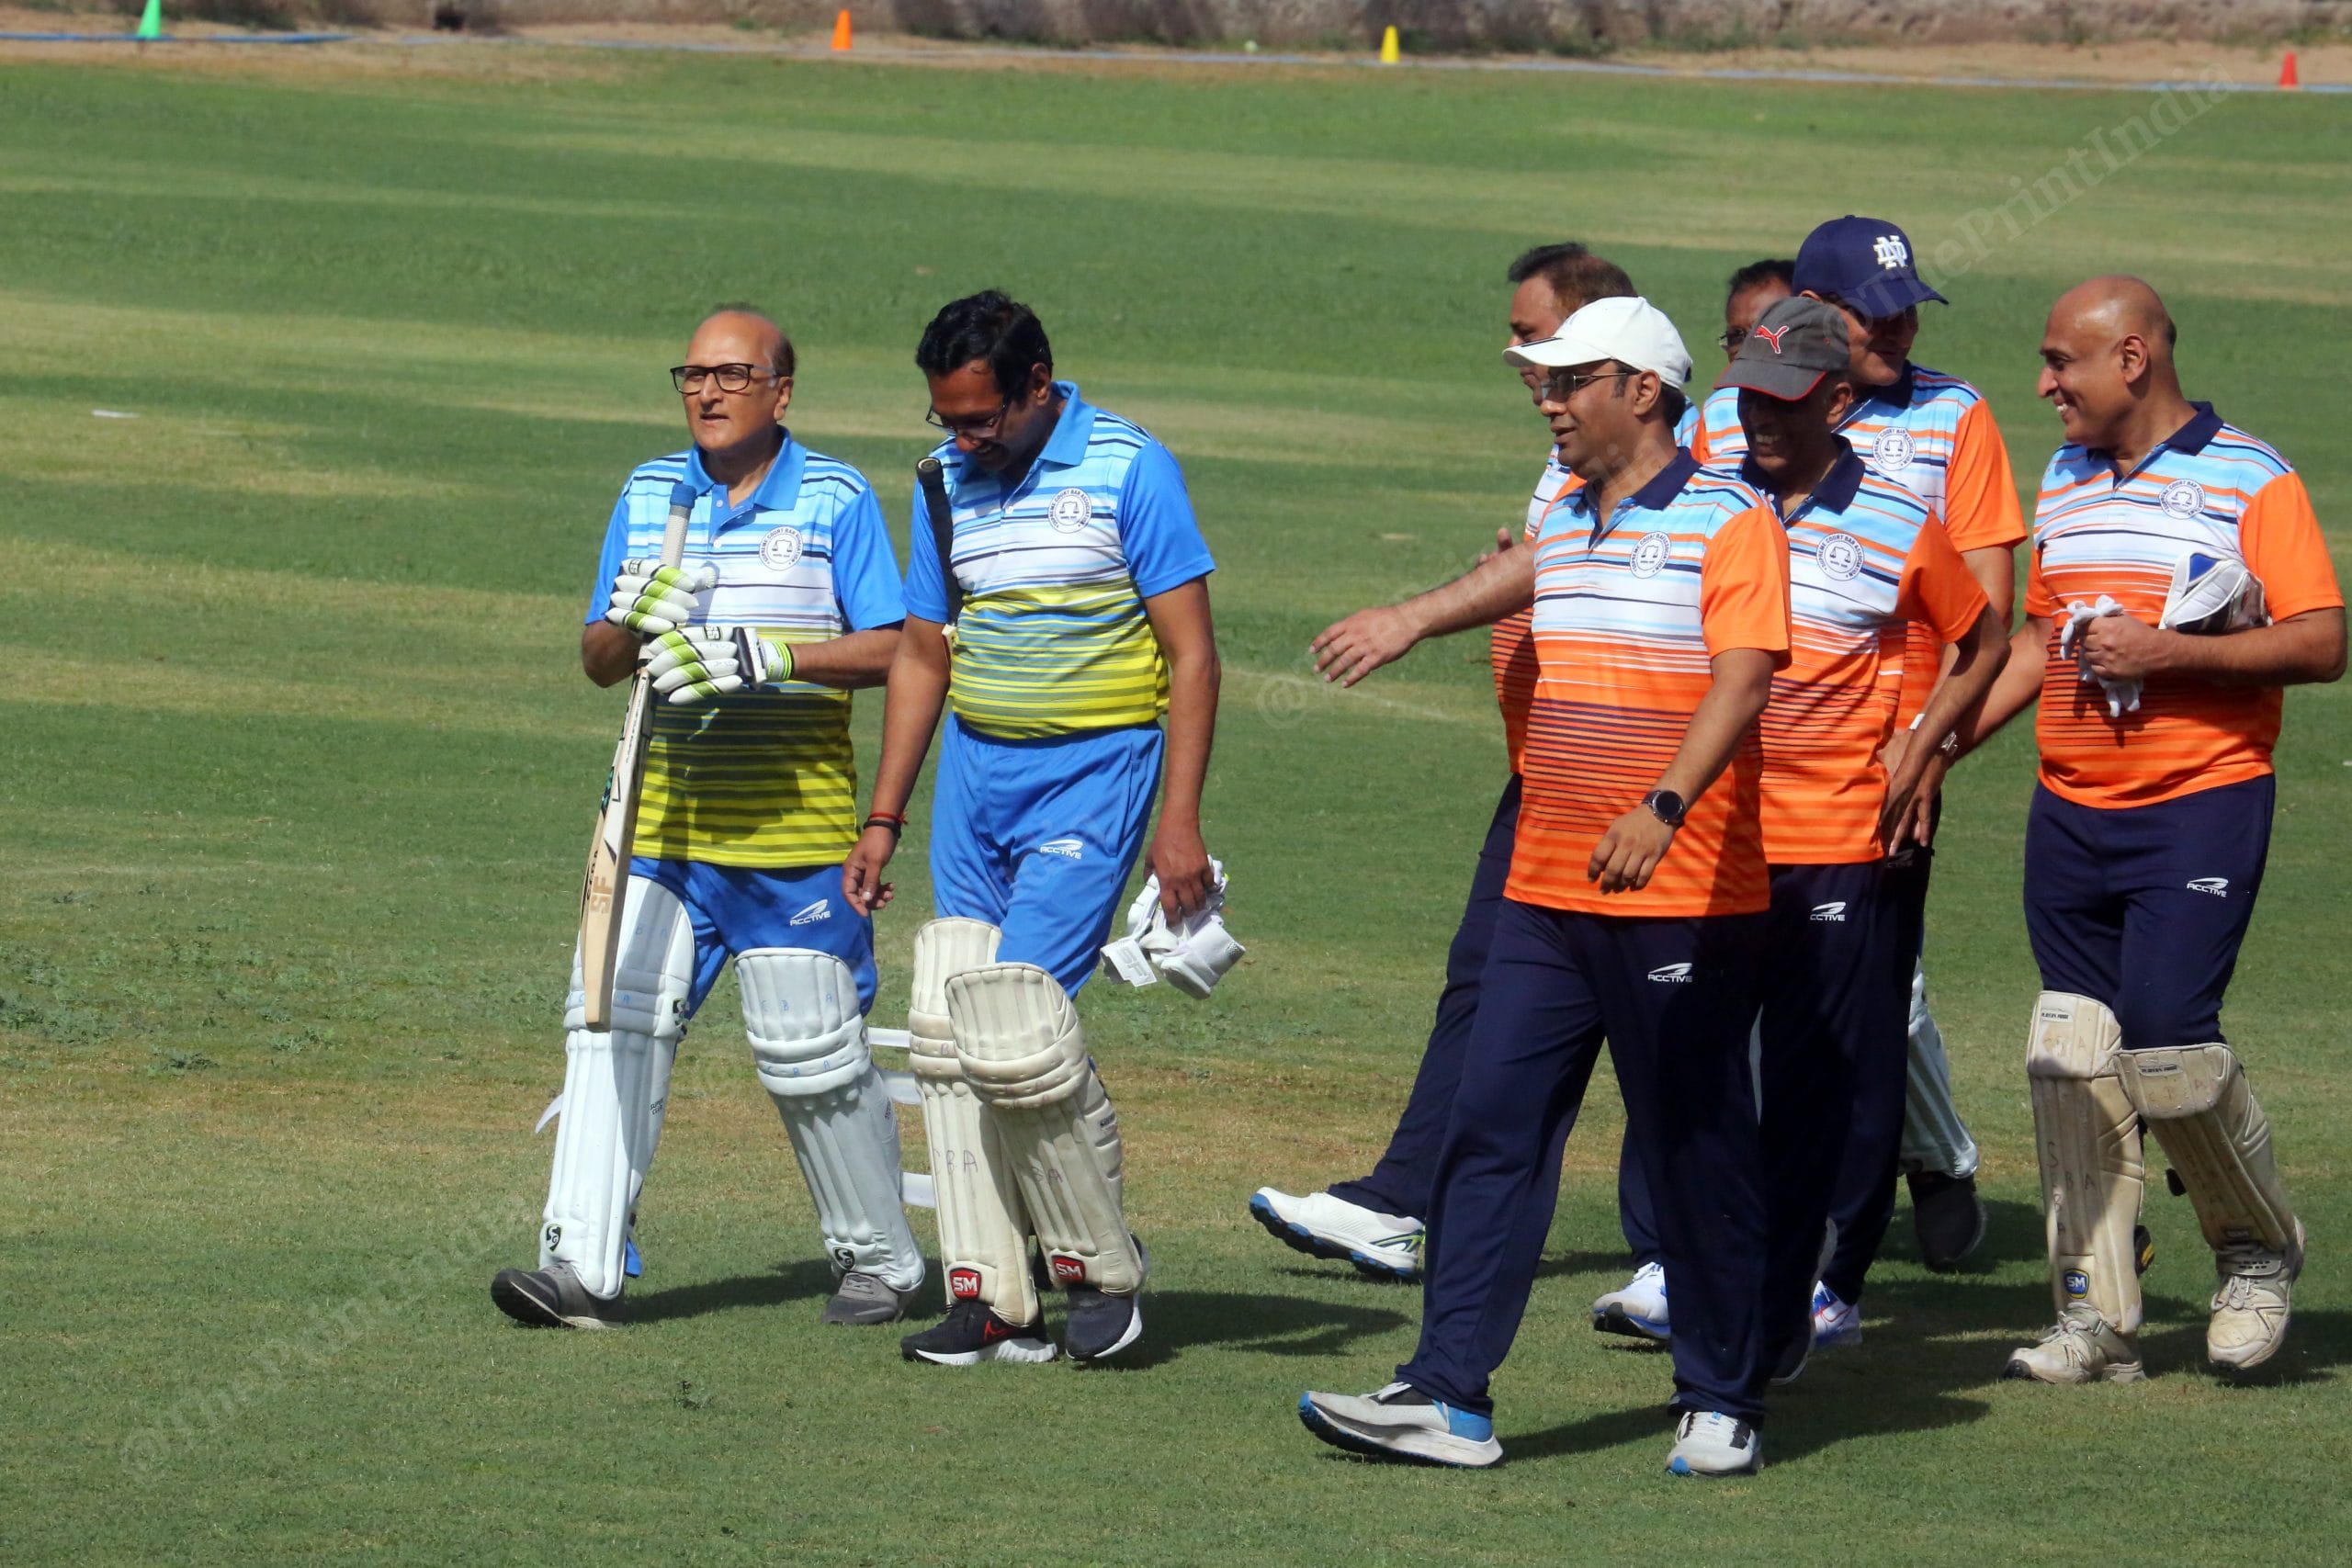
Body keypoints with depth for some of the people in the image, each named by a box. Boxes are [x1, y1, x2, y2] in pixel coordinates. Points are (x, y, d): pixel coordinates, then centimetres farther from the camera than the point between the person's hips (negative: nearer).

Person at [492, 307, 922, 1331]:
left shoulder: (836, 501, 0)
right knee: (615, 1020, -9)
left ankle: (879, 1259, 19)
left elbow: (891, 649, -7)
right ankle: (581, 1265, -11)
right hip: (664, 812, 4)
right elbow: (597, 661, 12)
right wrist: (634, 622, -11)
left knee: (812, 1052, 2)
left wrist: (767, 656, -19)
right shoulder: (648, 497, 11)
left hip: (792, 823, -4)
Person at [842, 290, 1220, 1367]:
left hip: (1094, 768, -6)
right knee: (949, 1027, -1)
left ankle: (1103, 1269, 0)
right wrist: (883, 821, 14)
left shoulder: (1127, 470, -8)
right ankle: (991, 1299, 2)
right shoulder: (947, 481, 9)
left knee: (1019, 1021, -16)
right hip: (974, 767, 6)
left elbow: (1191, 654, -9)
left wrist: (1179, 821, -15)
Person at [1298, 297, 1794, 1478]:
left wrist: (1663, 809, -33)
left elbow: (1743, 679, -20)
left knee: (1697, 1150, 1)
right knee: (1492, 1128, -1)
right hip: (1547, 894, 7)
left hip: (1685, 900, -7)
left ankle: (1721, 1402, 12)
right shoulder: (1565, 524, 15)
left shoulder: (1728, 523, -9)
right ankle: (1450, 1397, -3)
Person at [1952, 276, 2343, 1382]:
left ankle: (2258, 1250, 9)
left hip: (2202, 804, -6)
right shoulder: (2063, 482, 15)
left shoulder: (2249, 482, -6)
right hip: (2070, 812, 7)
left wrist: (2168, 651, -18)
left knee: (2165, 1039, -15)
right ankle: (2094, 1319, 6)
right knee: (2071, 1056, 1)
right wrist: (1948, 741, 15)